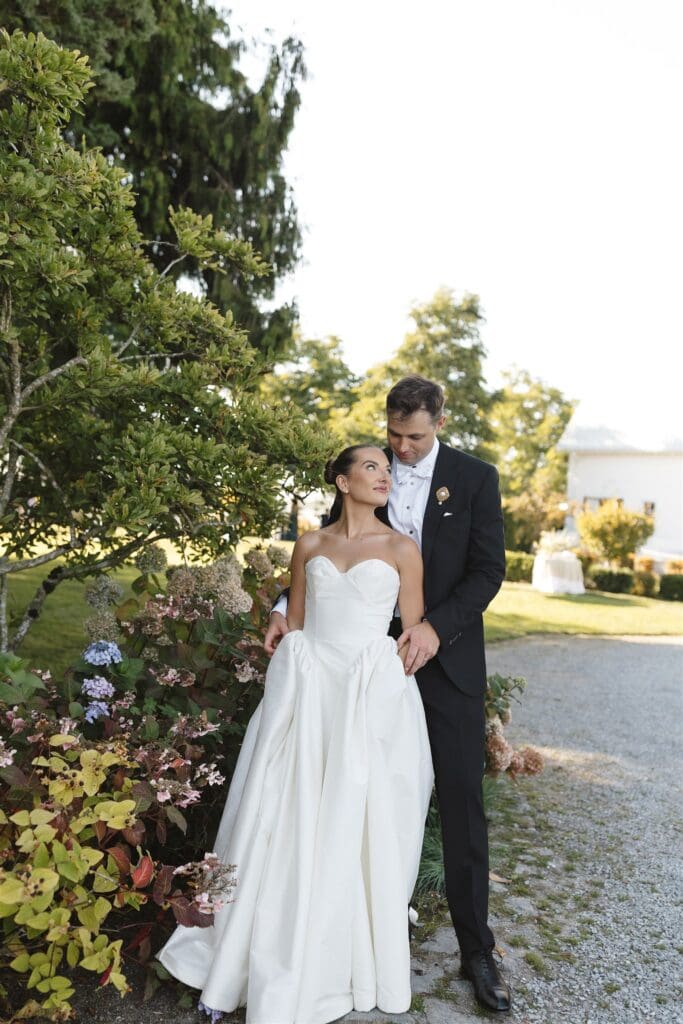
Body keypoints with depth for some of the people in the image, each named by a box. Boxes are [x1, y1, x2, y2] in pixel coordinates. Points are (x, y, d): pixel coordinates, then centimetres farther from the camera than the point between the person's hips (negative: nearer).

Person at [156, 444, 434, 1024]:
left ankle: (343, 964, 23)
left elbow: (413, 635, 3)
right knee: (287, 827, 5)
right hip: (306, 691, 2)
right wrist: (286, 687, 8)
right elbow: (294, 624, 13)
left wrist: (386, 703, -1)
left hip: (372, 697, -2)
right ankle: (250, 963, 22)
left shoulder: (401, 549, 3)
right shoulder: (310, 545, 9)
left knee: (355, 830, 2)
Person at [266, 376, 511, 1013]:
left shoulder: (475, 477, -3)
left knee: (462, 805, 5)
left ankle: (476, 952, 20)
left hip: (448, 661, -1)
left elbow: (488, 569, -6)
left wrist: (436, 626, -19)